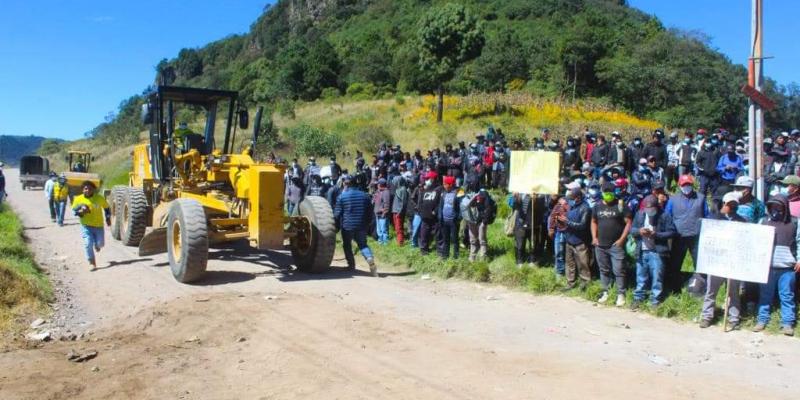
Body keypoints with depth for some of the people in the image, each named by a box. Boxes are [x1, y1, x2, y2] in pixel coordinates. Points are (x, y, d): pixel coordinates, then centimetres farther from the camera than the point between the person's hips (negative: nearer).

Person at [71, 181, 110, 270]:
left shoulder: (99, 198, -5)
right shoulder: (78, 199, -5)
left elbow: (106, 207, 10)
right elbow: (74, 211, 3)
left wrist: (108, 218, 7)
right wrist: (81, 212, -18)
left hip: (98, 226, 1)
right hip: (86, 226, -1)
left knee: (100, 243, 5)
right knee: (88, 244, -12)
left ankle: (97, 245, 46)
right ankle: (93, 264, -3)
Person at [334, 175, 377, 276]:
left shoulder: (342, 196, -5)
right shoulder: (364, 195, 7)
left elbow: (337, 213, -5)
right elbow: (368, 212, 11)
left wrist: (336, 226, 7)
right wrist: (367, 225, 20)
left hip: (347, 226, -3)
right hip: (362, 226, 3)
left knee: (347, 245, 15)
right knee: (363, 244, 12)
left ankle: (351, 265, 14)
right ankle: (370, 258, -15)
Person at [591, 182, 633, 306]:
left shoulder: (620, 206, -6)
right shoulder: (598, 206, 9)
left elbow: (628, 223, -7)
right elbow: (594, 222, 20)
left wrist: (622, 239, -12)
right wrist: (594, 237, 8)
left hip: (616, 245, -5)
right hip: (600, 246, 5)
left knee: (618, 271, -4)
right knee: (604, 270, 14)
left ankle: (621, 294, 3)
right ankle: (605, 292, 24)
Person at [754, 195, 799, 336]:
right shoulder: (764, 222, 7)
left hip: (787, 267, -1)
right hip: (767, 266, 2)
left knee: (787, 296, 4)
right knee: (765, 295, 7)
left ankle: (787, 323, 9)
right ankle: (762, 320, 14)